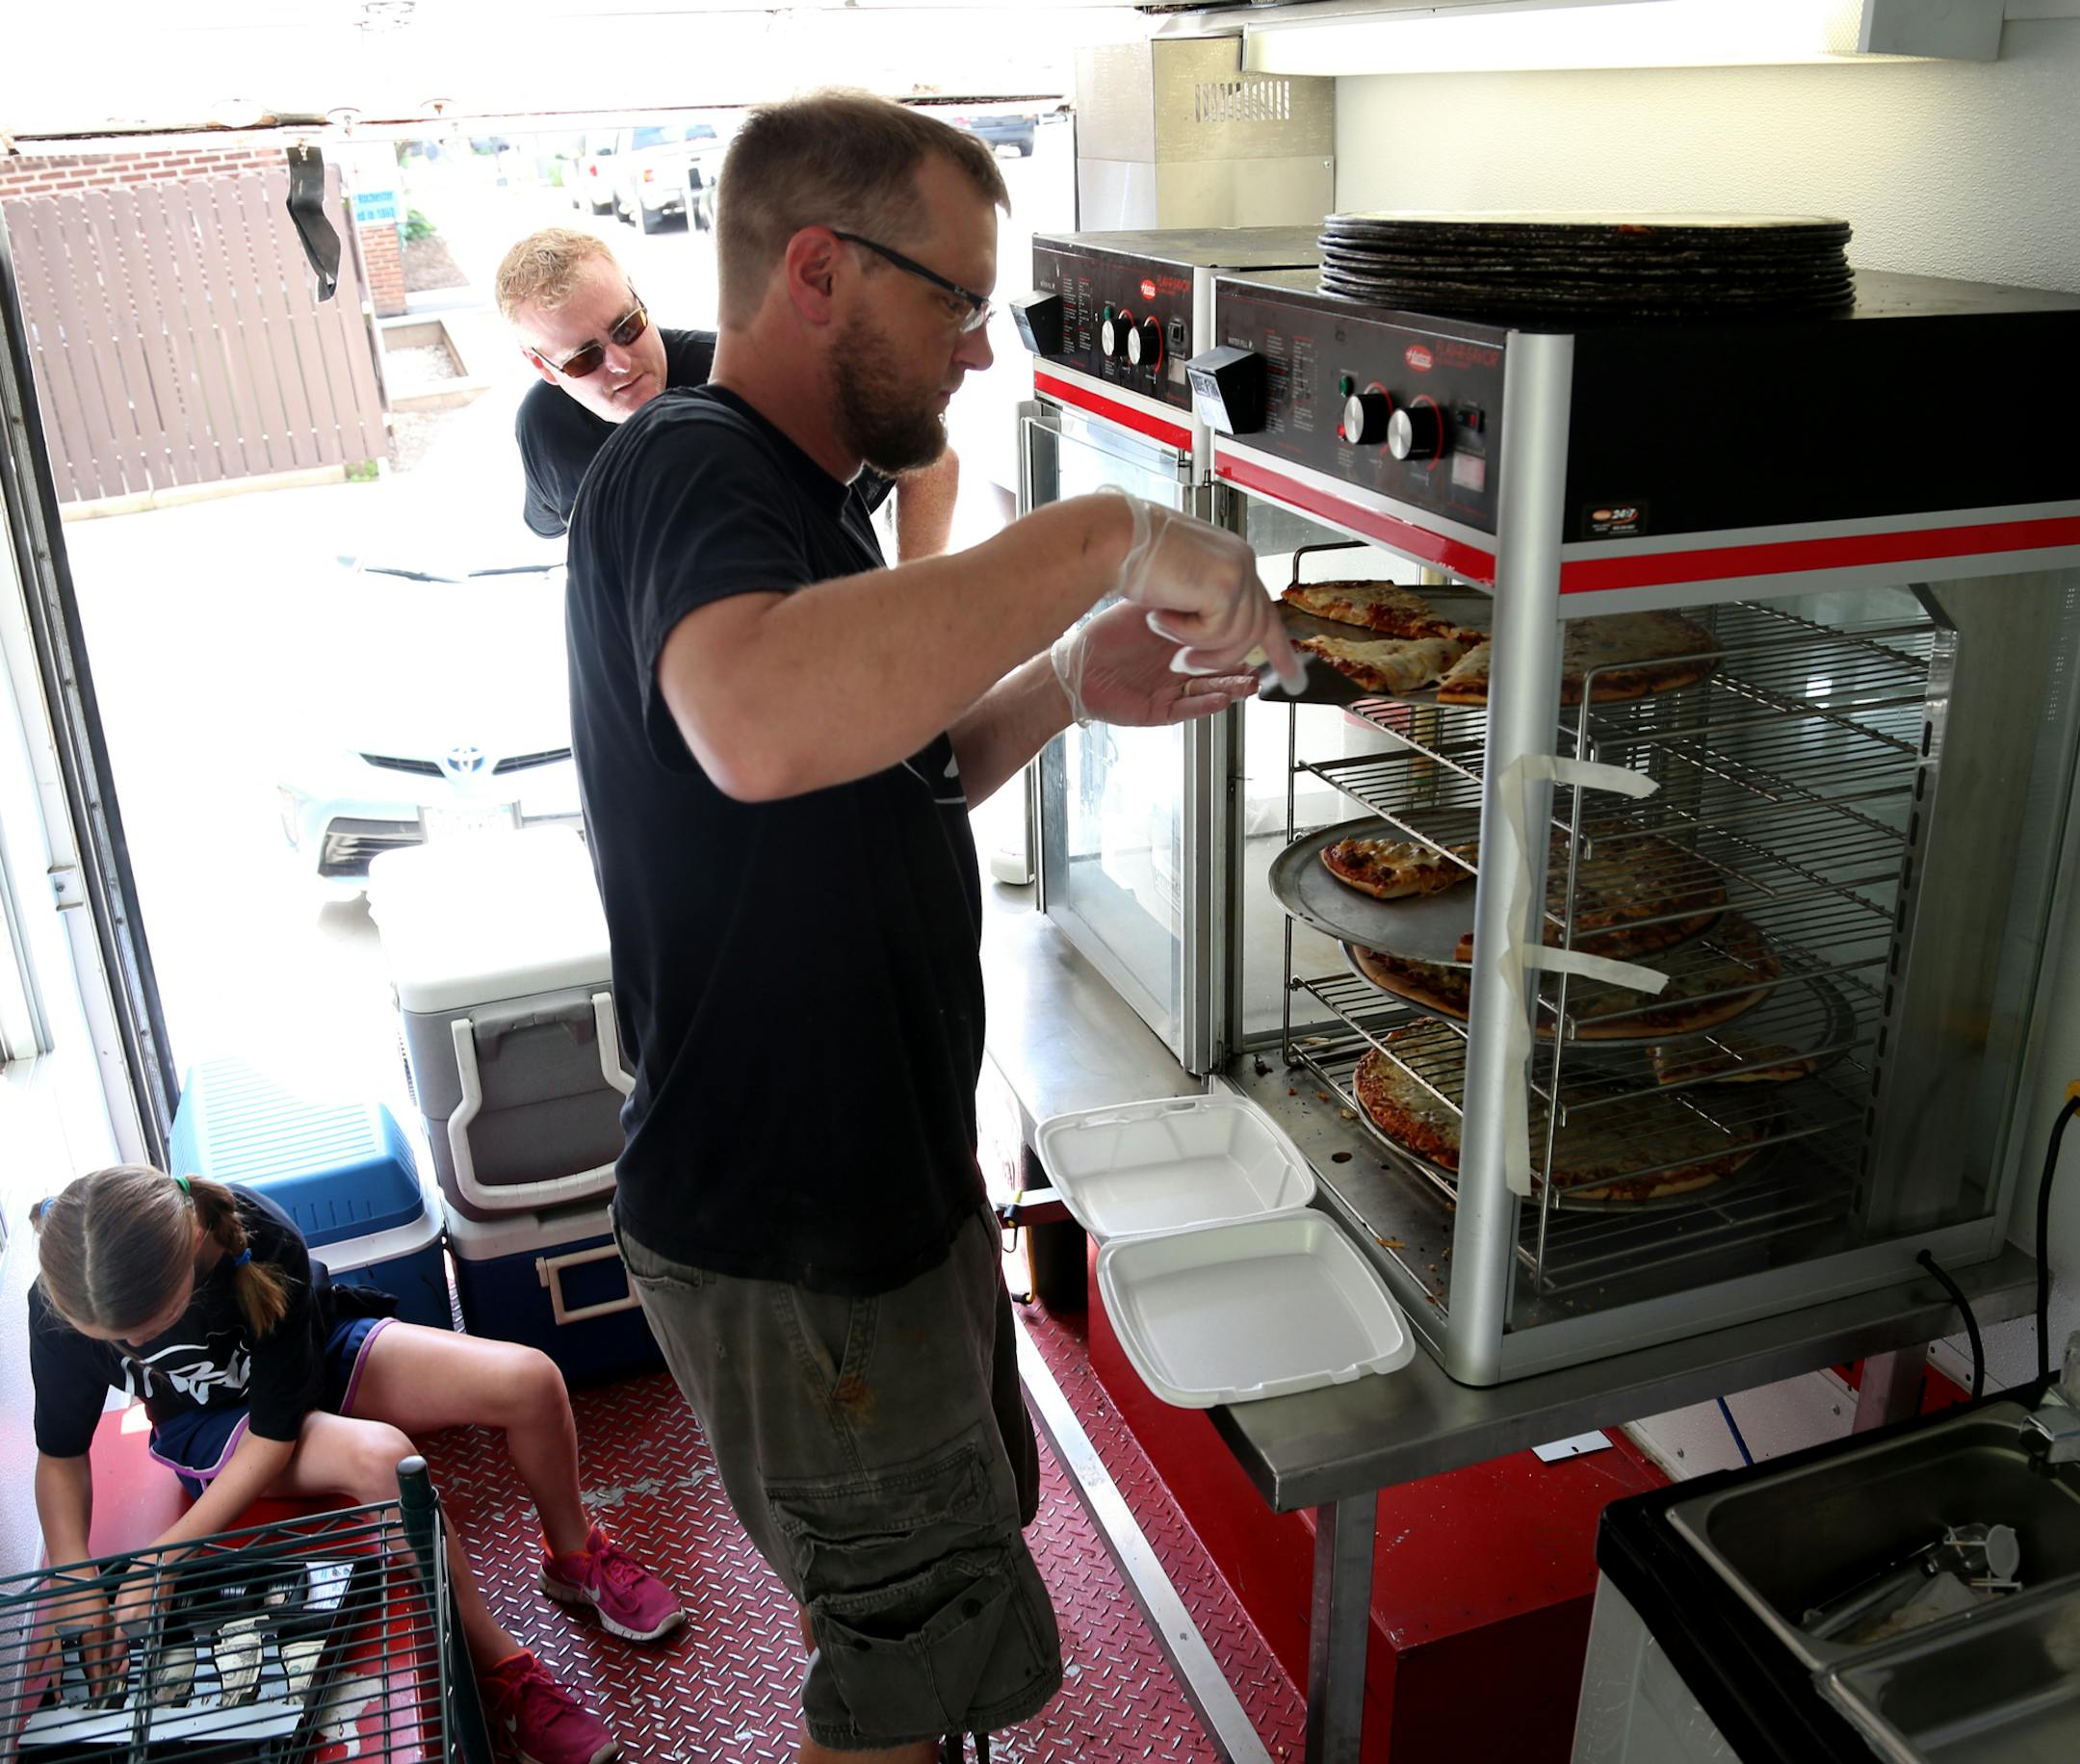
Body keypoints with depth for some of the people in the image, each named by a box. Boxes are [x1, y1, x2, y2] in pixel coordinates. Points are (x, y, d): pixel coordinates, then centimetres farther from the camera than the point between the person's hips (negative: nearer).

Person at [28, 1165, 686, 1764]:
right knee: (381, 1457, -35)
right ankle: (500, 1675, -19)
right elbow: (61, 1454, -13)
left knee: (530, 1379, -21)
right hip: (211, 1424, -1)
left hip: (321, 1355, 1)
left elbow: (276, 1428, -27)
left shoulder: (266, 1241, -36)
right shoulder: (60, 1306, -30)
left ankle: (575, 1557, 8)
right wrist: (77, 1583, -27)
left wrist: (162, 1557, -31)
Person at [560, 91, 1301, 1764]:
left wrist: (1069, 686, -1)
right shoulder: (684, 470, -23)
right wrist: (1105, 536, -38)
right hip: (787, 1243, -10)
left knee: (952, 1548, 29)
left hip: (886, 1169, 10)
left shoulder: (798, 493, 10)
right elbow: (765, 730, -47)